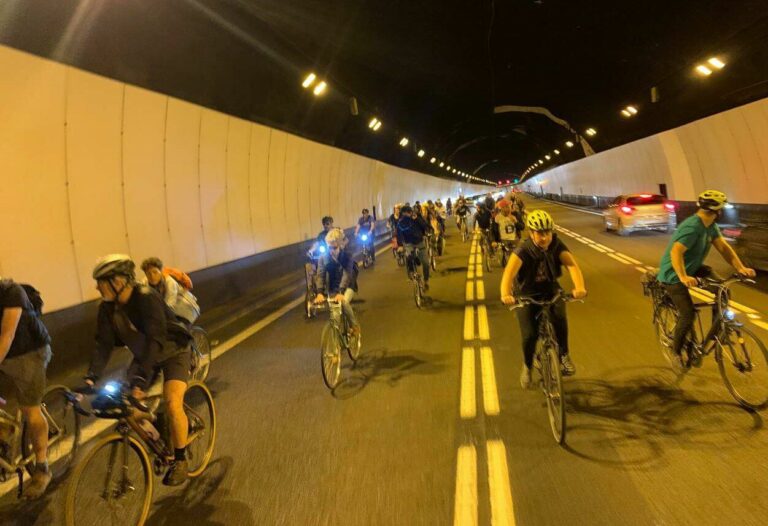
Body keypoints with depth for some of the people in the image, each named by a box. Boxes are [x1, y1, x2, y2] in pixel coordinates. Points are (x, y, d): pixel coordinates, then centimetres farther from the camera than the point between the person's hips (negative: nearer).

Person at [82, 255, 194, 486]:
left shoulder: (146, 298, -31)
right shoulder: (107, 308, -11)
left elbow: (155, 340, -39)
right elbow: (104, 344, -13)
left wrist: (142, 378, -47)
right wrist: (91, 378, -27)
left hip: (173, 352, -7)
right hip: (143, 355, 7)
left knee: (172, 404, -21)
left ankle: (180, 460, -1)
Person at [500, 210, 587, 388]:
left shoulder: (557, 247, -18)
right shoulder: (523, 251, -26)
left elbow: (572, 266, -34)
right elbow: (509, 272, -42)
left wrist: (579, 287, -55)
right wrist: (505, 294, -62)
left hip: (550, 289, 2)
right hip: (526, 294, -2)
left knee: (559, 318, -28)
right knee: (529, 335, -11)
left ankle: (564, 355, -4)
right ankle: (527, 367, 19)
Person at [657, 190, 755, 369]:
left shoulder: (711, 226, -1)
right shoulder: (692, 227, -29)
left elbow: (723, 247, -1)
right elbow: (676, 252, -40)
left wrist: (740, 268, -14)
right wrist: (683, 277, -51)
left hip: (693, 268, 9)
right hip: (673, 274, -9)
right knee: (688, 315, -14)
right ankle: (676, 351, 8)